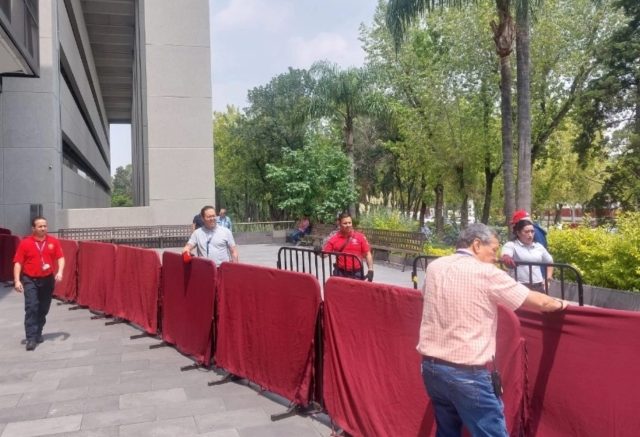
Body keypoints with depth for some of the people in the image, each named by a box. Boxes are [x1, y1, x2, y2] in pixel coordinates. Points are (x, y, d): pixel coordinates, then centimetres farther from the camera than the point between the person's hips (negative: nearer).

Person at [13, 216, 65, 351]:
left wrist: (60, 272, -15)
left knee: (43, 309, 13)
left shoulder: (53, 241, 0)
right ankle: (31, 339, -8)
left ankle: (38, 333, 30)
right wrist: (17, 280, -12)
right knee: (31, 308, -10)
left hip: (48, 280, 3)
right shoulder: (25, 243, -5)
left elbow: (60, 258, 2)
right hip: (30, 280, -3)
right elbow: (18, 262, -5)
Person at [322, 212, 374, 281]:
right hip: (340, 273, 1)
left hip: (356, 273, 0)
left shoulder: (360, 237, -2)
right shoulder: (334, 239, 0)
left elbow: (367, 254, 1)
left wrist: (370, 271, -7)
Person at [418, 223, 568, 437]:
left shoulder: (434, 267, 5)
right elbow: (539, 302, -3)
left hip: (431, 366, 6)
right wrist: (559, 303, 19)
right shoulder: (487, 273, -11)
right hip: (467, 373, -6)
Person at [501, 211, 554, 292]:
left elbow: (550, 262, 28)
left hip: (538, 286, 5)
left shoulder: (538, 246, 13)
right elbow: (505, 256, -25)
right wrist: (506, 258, -49)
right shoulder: (511, 245, -3)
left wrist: (548, 277, 14)